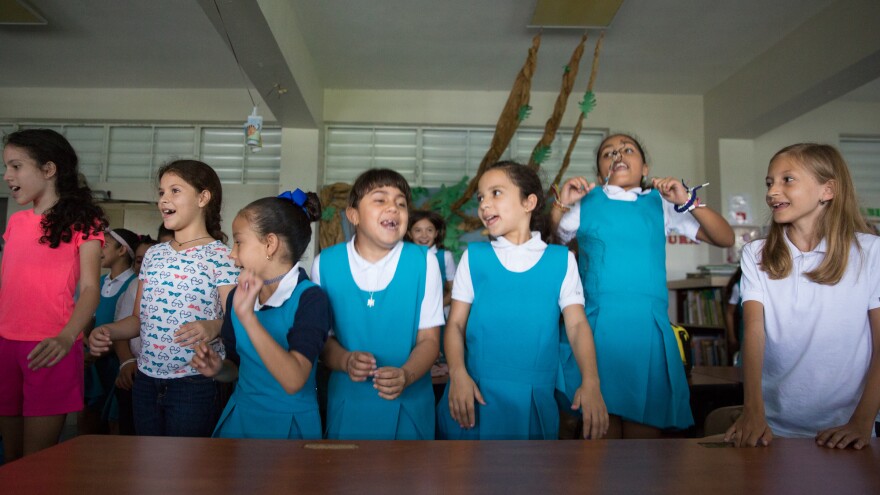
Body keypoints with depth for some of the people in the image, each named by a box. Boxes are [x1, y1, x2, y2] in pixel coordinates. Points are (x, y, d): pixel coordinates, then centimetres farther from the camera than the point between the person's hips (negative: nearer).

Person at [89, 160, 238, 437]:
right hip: (146, 380, 6)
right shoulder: (153, 255, 10)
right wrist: (107, 331, -3)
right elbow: (139, 318, 15)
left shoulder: (221, 257, -9)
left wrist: (212, 326, -35)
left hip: (194, 384, -6)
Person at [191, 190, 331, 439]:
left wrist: (247, 316, -33)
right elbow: (238, 366, 12)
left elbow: (294, 381, -31)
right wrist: (219, 369, -10)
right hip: (239, 418, 5)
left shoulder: (310, 298, -20)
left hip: (289, 425, -5)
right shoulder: (238, 296, -1)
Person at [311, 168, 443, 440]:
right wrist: (345, 361, -18)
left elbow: (429, 339, -5)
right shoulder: (325, 263, -4)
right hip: (346, 404, 1)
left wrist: (405, 375, -23)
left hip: (409, 405, 0)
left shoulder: (424, 261, -6)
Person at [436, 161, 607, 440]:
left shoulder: (561, 260, 3)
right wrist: (458, 373, -15)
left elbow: (577, 324, -2)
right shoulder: (474, 257, 4)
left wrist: (590, 382, -16)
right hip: (476, 395, 1)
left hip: (535, 400, 0)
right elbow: (456, 323, 1)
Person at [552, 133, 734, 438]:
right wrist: (560, 205, -12)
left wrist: (688, 202, -3)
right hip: (597, 328, -1)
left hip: (648, 329, 2)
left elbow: (725, 238, 10)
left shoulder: (661, 204, 13)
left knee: (646, 427, 9)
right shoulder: (584, 202, 9)